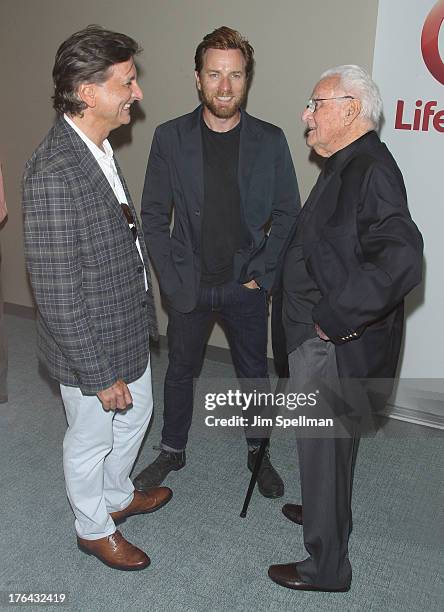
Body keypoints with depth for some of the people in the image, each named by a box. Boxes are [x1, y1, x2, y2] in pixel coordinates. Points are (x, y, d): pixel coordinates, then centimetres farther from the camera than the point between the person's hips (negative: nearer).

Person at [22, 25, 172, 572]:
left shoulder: (98, 149, 2)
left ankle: (117, 496, 53)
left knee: (136, 414, 26)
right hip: (91, 345, -9)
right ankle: (94, 528, 43)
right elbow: (56, 294, -26)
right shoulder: (54, 173, -29)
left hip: (127, 330, 9)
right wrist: (100, 374, -20)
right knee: (91, 440, 15)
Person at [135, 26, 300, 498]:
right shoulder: (170, 137, -5)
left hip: (246, 286, 0)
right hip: (188, 287, 0)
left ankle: (258, 452, 39)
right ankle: (172, 452, 39)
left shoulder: (270, 141, -4)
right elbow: (153, 215, -2)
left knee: (254, 373, 15)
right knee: (180, 371, 15)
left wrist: (261, 276, -7)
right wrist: (173, 279, -8)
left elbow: (287, 215, 0)